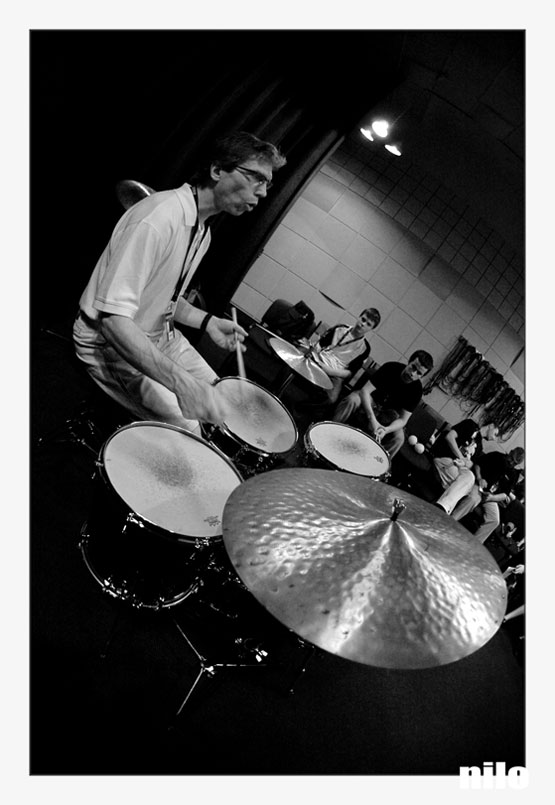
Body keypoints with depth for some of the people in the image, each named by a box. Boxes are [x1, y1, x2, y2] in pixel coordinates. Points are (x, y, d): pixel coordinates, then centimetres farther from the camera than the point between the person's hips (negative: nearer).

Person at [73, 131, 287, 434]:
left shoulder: (203, 232, 5)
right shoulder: (159, 217, -28)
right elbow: (112, 316, -36)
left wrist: (207, 322, -2)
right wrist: (181, 383, -44)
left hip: (159, 336, 9)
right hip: (110, 340, -9)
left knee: (217, 396, 10)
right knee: (186, 427, -18)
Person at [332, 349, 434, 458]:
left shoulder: (416, 390, -15)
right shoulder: (391, 368, -20)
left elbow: (403, 419, -16)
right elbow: (365, 391, -26)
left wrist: (386, 429, -38)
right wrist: (372, 418, -39)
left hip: (387, 418, 2)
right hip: (366, 404, -1)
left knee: (398, 438, -27)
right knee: (353, 399, -34)